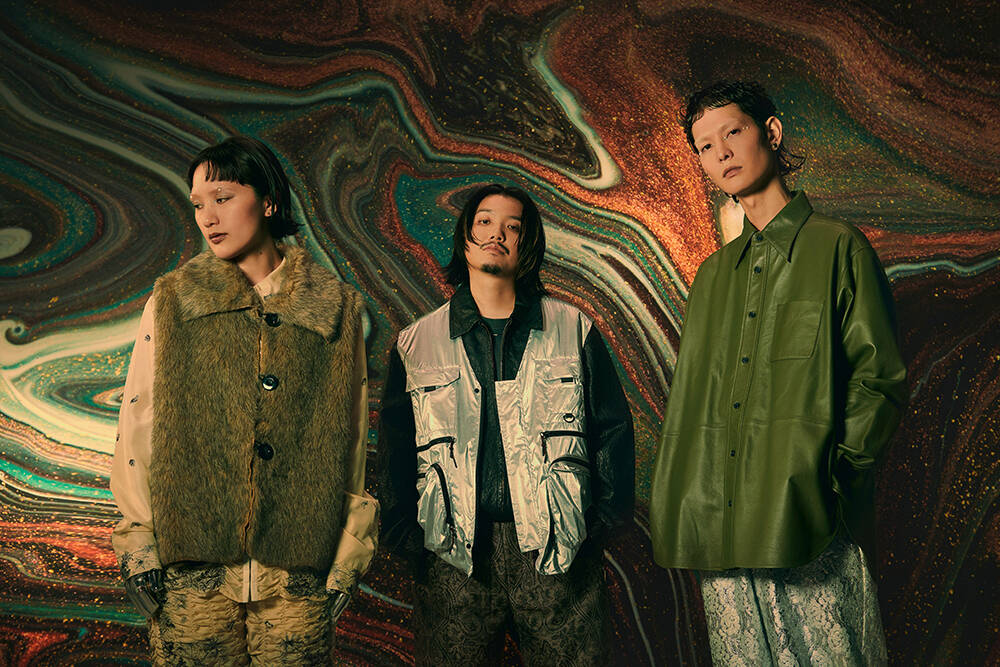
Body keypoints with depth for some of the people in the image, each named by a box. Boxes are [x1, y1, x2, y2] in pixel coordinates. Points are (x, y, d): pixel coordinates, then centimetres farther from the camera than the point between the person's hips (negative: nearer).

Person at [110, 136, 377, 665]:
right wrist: (138, 546, -2)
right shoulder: (171, 302, 7)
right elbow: (137, 428, 5)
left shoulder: (336, 309, 7)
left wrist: (347, 559, 5)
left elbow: (352, 443, 8)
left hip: (297, 574, 0)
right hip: (191, 570, 0)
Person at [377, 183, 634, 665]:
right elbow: (394, 450, 11)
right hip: (453, 560, 1)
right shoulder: (417, 343, 11)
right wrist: (405, 537, 2)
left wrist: (601, 521, 0)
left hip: (557, 555, 0)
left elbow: (613, 429, 9)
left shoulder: (574, 331, 10)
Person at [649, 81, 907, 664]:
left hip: (815, 529, -5)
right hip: (722, 534, 5)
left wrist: (828, 469, -14)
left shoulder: (838, 249, 3)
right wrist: (679, 516, 8)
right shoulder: (713, 275, 19)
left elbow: (883, 380, -2)